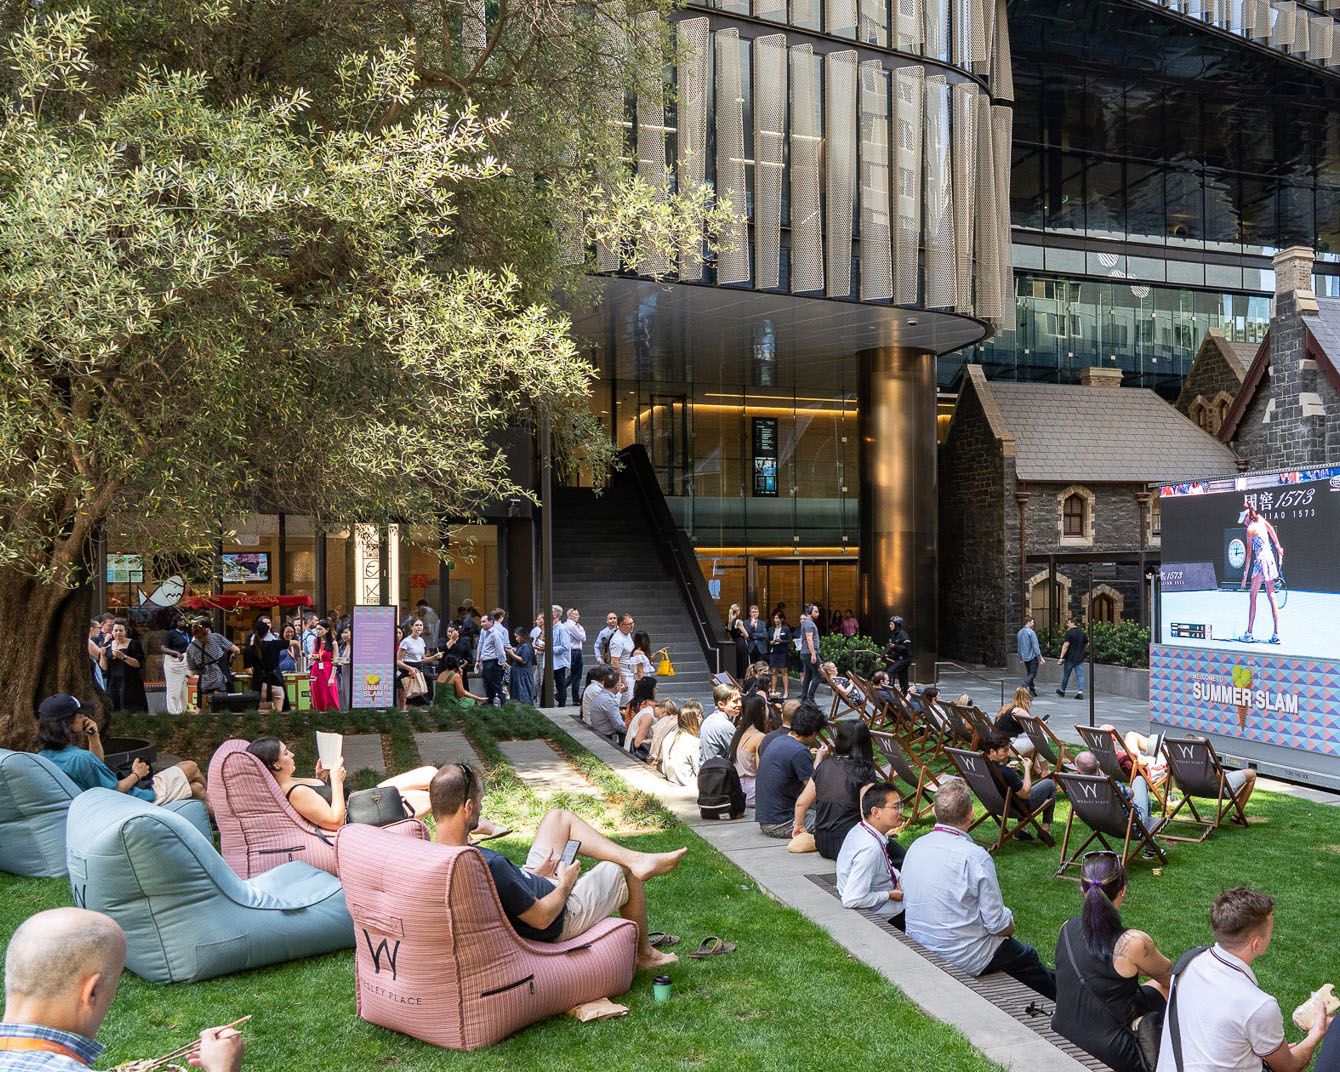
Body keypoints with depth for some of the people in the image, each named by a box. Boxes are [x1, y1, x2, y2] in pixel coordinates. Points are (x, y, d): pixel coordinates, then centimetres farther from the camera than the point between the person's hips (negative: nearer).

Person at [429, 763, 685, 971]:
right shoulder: (489, 865, -41)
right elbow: (542, 918, -30)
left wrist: (534, 877, 5)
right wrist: (566, 884, -12)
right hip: (561, 918, -8)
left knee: (558, 818, 15)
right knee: (627, 872, 15)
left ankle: (636, 858, 11)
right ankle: (645, 954, 38)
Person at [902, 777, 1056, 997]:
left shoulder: (915, 847, -5)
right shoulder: (976, 857, -25)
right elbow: (997, 923, -19)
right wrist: (1010, 924, 6)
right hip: (964, 958, -6)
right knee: (1027, 957, 19)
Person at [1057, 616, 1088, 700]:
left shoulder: (1069, 632, -12)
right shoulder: (1083, 633, 8)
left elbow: (1066, 645, -17)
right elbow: (1087, 644, 18)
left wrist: (1062, 657, -16)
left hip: (1070, 658, -4)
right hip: (1080, 658, 4)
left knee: (1066, 675, 10)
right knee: (1080, 676, 1)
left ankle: (1062, 691, 24)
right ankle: (1080, 692, -8)